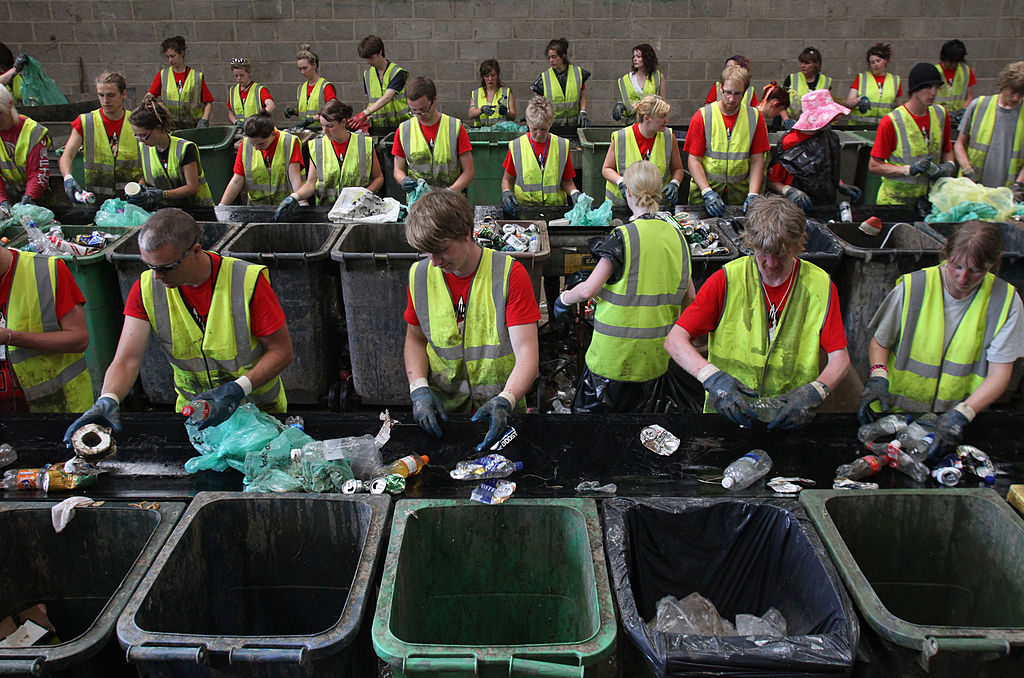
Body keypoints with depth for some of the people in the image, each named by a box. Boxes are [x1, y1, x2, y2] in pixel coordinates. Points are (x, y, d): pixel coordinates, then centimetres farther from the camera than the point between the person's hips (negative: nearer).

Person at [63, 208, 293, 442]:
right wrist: (107, 400, -30)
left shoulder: (247, 281, -18)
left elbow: (282, 350, -14)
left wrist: (237, 390, -27)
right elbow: (126, 361, -9)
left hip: (259, 408, -3)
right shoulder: (145, 288, -7)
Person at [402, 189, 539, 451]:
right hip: (443, 407, 3)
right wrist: (419, 388, -4)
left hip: (498, 405, -3)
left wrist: (504, 402, -31)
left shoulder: (509, 273, -10)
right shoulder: (420, 275, 2)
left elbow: (526, 353, -14)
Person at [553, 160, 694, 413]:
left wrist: (564, 298, 2)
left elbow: (588, 290, -18)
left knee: (588, 412, 8)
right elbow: (689, 297, 9)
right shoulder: (676, 235, 3)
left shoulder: (623, 236, -15)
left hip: (617, 350, -6)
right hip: (656, 354, 6)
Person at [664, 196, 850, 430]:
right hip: (728, 417, -1)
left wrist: (813, 393, -19)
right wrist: (712, 376, -26)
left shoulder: (820, 285, 0)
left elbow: (840, 358, 2)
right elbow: (674, 340, -8)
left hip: (791, 419, 1)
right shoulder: (727, 279, -5)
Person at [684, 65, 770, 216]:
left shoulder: (755, 117, 5)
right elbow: (694, 160, -3)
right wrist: (707, 192, -16)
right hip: (705, 186, -1)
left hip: (739, 191, 1)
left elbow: (757, 160, 5)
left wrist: (753, 195, -9)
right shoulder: (702, 116, -1)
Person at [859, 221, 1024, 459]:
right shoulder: (912, 287, -7)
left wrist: (961, 414, -22)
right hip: (896, 412, -1)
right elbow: (879, 342, 7)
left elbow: (999, 374, -6)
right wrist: (878, 376, -14)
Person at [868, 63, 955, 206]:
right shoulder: (890, 122, -13)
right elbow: (874, 166, -14)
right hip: (896, 200, -5)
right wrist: (910, 169, -23)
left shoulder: (941, 114, 6)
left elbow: (947, 150, 21)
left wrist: (949, 165, -1)